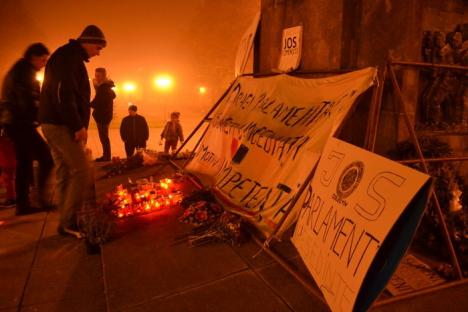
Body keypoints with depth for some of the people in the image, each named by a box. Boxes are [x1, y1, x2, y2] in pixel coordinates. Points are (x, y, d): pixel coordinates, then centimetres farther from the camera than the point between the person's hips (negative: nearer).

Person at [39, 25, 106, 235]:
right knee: (81, 171, -10)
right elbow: (62, 94, -21)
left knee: (65, 173, 10)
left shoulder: (73, 58, 21)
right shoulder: (67, 56, -11)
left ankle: (67, 222, 17)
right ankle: (68, 222, -4)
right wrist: (78, 126, -20)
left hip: (58, 124, 10)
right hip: (60, 125, -10)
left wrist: (79, 125, 15)